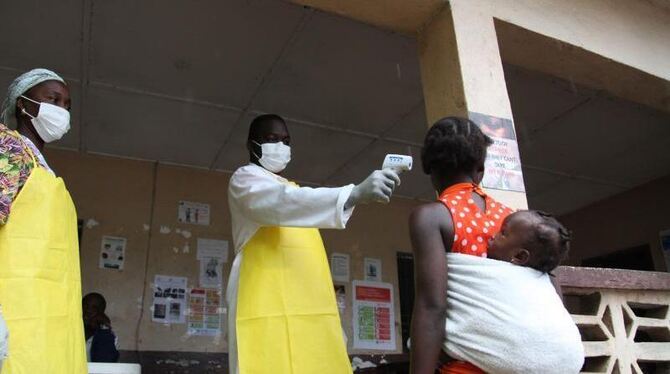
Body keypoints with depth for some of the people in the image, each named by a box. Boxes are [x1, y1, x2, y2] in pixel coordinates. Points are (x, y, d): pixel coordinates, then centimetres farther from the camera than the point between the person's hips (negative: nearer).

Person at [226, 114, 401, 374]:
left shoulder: (293, 189, 29)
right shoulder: (245, 179, 6)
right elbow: (282, 202, -17)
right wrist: (354, 194, -31)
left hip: (310, 308, 7)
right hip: (267, 305, -7)